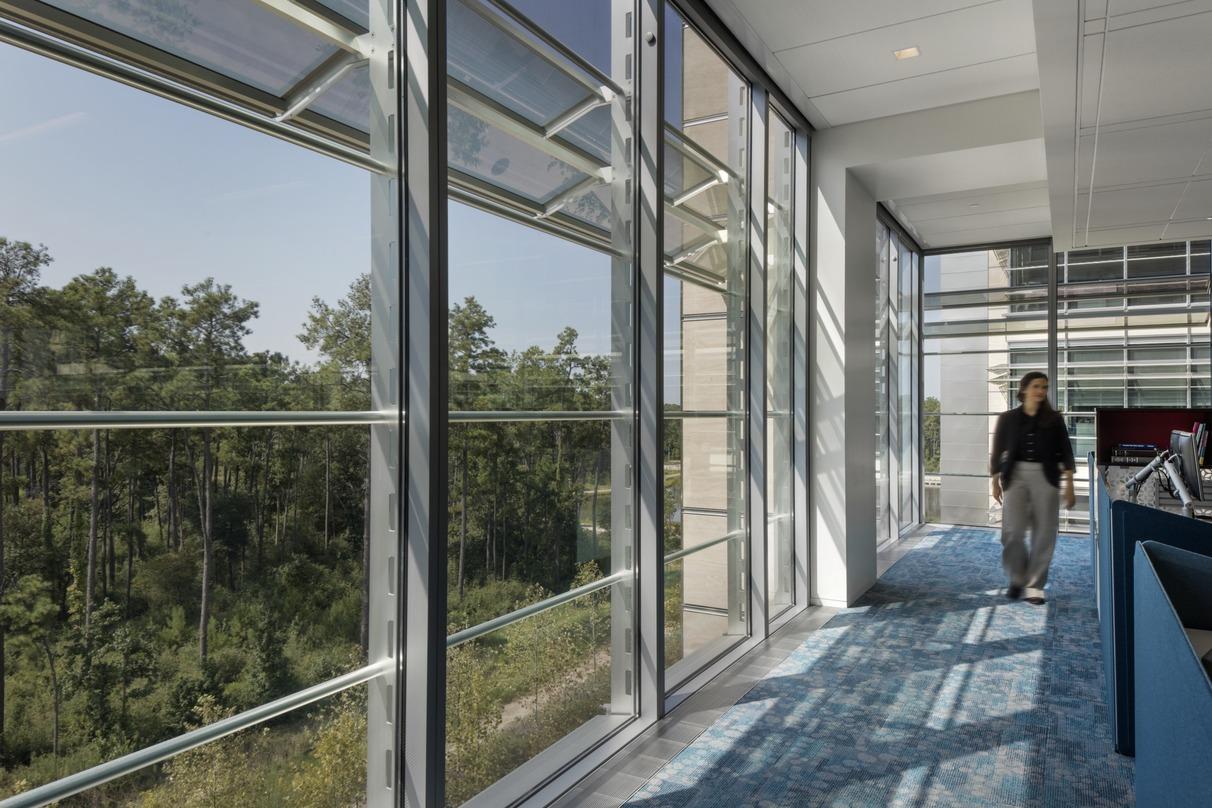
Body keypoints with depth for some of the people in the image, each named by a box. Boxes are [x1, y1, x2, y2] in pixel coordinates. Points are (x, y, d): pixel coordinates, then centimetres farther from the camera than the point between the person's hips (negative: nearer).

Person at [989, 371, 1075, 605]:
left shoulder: (1054, 419, 5)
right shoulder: (1008, 418, 5)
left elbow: (1065, 451, 5)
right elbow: (998, 451, 8)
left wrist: (1069, 483, -1)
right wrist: (995, 482, 5)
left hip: (1046, 476, 1)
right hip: (1016, 475, -1)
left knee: (1044, 533, 0)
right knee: (1013, 531, -8)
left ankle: (1034, 585, 11)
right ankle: (1017, 578, 15)